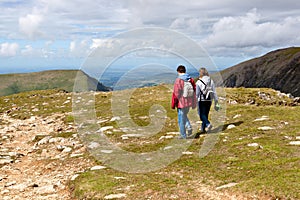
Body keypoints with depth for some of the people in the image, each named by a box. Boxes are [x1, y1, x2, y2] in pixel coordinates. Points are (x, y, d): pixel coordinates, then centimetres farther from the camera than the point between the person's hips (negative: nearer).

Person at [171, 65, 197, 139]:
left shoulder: (178, 80, -13)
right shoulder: (191, 80, 4)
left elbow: (175, 93, -13)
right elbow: (194, 91, 7)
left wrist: (173, 105, -4)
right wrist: (194, 104, 14)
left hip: (181, 102, -6)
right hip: (189, 102, 6)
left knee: (181, 119, 5)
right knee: (184, 115, 26)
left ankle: (183, 135, 10)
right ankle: (188, 126, 5)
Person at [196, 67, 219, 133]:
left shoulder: (199, 82, -11)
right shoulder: (211, 81, 2)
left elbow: (197, 93, -10)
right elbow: (214, 92, 4)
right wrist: (216, 101, 9)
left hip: (202, 101, -5)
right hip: (209, 100, 5)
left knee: (202, 114, 3)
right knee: (206, 114, 15)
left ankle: (208, 124, -19)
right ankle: (203, 128, 22)